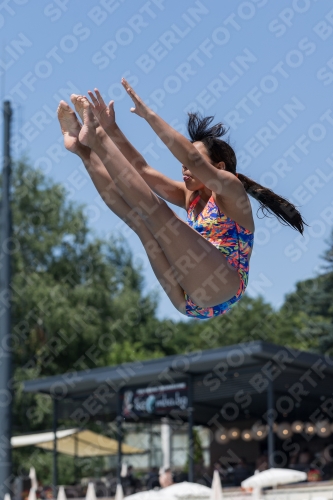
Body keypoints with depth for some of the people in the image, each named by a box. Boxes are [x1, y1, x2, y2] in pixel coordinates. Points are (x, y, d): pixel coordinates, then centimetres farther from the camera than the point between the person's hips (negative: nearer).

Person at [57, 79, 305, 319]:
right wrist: (112, 130, 10)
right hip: (189, 301, 8)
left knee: (155, 208, -15)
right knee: (136, 216, 6)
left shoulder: (231, 189, 2)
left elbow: (193, 160, -17)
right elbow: (143, 171, 20)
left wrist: (148, 114, -16)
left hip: (221, 289, -8)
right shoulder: (191, 196, 24)